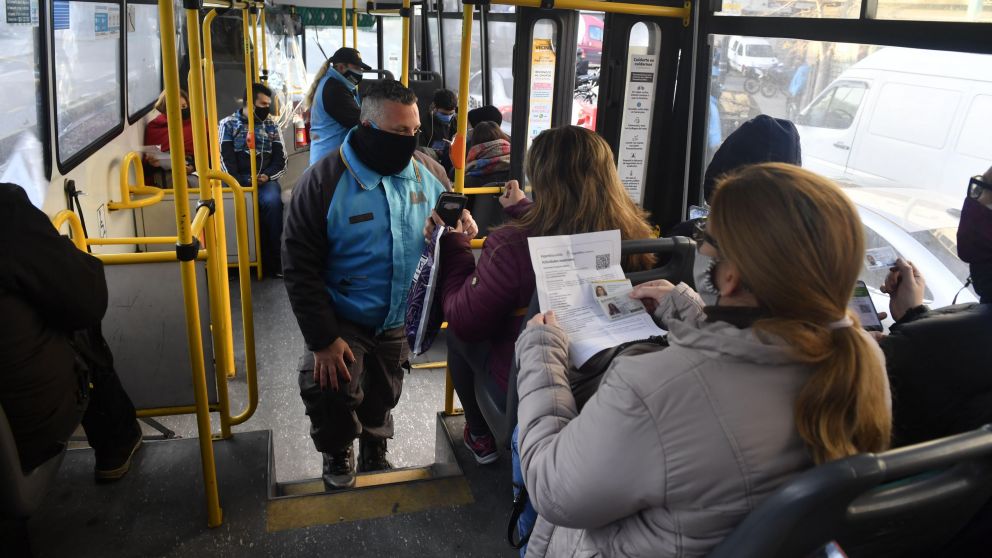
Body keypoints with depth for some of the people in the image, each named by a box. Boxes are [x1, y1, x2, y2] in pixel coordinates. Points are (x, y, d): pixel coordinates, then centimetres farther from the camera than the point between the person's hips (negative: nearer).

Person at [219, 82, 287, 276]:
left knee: (272, 201, -33)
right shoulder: (228, 124, 8)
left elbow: (280, 160, 9)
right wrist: (245, 180, -15)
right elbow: (225, 160, -1)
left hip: (265, 179, 1)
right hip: (237, 181, -1)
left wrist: (267, 176, -11)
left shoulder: (272, 126, 16)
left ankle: (271, 258, -22)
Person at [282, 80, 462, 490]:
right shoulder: (324, 182, -18)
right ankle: (337, 455, 11)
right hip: (343, 321, -4)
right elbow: (300, 267, -17)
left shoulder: (422, 176, -3)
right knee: (329, 390, -23)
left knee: (383, 396, 19)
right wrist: (323, 339, -20)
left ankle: (374, 450, 51)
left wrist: (460, 230, -12)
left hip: (400, 322, 4)